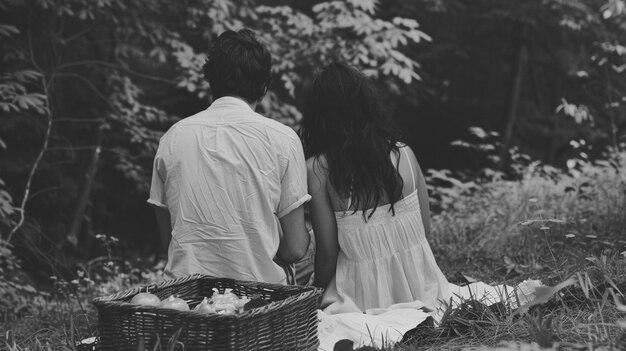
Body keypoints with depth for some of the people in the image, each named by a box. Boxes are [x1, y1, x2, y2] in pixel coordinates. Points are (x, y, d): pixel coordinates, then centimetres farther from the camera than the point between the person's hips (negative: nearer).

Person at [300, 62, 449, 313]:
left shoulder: (318, 170, -13)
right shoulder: (404, 155, -4)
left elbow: (327, 253, -11)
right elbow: (425, 228, 4)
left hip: (365, 297, -5)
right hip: (419, 288, 6)